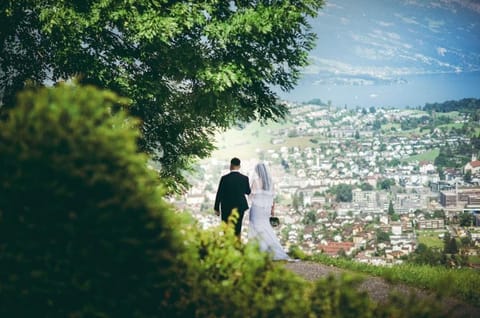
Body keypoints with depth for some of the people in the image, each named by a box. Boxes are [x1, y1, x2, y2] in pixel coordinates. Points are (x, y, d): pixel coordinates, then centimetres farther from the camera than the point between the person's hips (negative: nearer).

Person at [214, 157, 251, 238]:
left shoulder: (224, 178, -12)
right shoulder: (244, 178, -6)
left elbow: (219, 194, -8)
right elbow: (248, 192, 8)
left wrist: (216, 208, 1)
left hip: (227, 208, -2)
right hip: (240, 207, 2)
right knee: (238, 229, 13)